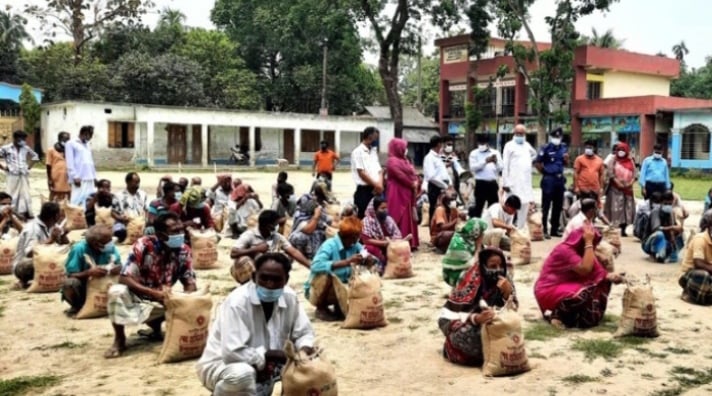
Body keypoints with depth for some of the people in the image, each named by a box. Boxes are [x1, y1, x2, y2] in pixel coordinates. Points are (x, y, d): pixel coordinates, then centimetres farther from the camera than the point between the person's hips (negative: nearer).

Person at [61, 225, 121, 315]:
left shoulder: (111, 248, -11)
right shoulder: (79, 249, -21)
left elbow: (119, 267, -9)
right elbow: (71, 275, -23)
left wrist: (116, 269, -34)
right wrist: (89, 272, -40)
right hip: (82, 287, -3)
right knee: (70, 283, -36)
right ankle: (77, 306, -2)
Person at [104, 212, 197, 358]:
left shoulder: (183, 250, -10)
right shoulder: (143, 245, -22)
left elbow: (190, 283, -6)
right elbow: (124, 278, -25)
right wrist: (154, 293, -37)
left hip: (162, 300, 3)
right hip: (136, 298, -3)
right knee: (117, 292, -35)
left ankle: (156, 328, 6)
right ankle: (119, 339, -10)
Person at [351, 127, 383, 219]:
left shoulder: (374, 151, 16)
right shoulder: (358, 152, -7)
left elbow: (379, 170, 12)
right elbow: (361, 173, -13)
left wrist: (379, 185, -6)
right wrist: (376, 184, -10)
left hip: (376, 190, 7)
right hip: (364, 190, -7)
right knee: (363, 217, -3)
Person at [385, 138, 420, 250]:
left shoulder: (404, 161, 20)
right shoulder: (392, 161, -12)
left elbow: (412, 174, 15)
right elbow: (401, 176, -21)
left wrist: (416, 183, -4)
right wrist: (412, 184, -12)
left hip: (407, 193, 10)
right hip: (398, 194, -10)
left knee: (408, 218, 11)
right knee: (400, 218, -9)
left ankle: (408, 243, 17)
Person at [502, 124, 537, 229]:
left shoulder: (527, 145, 16)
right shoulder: (510, 145, -2)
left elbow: (534, 154, 37)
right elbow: (505, 165, -7)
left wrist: (529, 162, 16)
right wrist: (505, 183, -12)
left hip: (526, 181, 6)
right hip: (515, 181, -6)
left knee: (526, 204, 5)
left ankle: (520, 229, 13)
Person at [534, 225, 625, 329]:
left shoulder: (578, 250, 7)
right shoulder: (564, 249, -20)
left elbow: (595, 272, 5)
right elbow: (585, 269, -29)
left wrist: (609, 276, -15)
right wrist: (588, 242, -25)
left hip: (567, 288, 10)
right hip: (549, 291, -10)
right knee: (586, 293, -32)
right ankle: (555, 314, -10)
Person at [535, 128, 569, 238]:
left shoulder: (563, 148, 10)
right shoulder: (545, 148, -7)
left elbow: (566, 164, 18)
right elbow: (538, 163, -7)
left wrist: (566, 159, -2)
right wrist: (545, 173, -3)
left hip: (560, 179, 6)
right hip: (549, 179, -6)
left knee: (558, 205, 11)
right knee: (546, 206, -3)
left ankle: (554, 229, 20)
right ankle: (544, 230, 1)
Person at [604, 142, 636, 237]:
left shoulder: (630, 162, 11)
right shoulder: (614, 161, 2)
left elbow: (634, 174, 7)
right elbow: (611, 174, -8)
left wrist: (630, 183, -10)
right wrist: (619, 183, -18)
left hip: (628, 188, 4)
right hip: (616, 188, -4)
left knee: (627, 208, 4)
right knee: (616, 208, -7)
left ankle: (623, 230, 11)